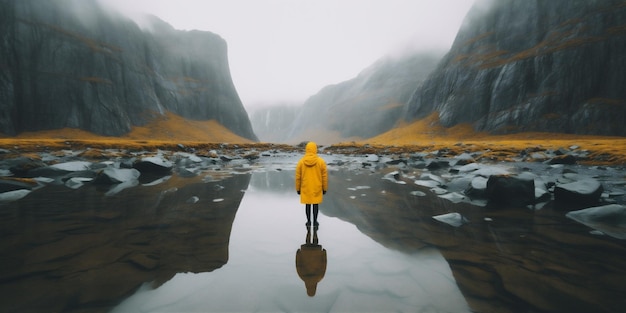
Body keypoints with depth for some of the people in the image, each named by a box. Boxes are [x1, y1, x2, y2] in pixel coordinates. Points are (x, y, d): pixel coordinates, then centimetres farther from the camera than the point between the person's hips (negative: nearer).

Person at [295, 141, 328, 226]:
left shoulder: (301, 161, -10)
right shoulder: (321, 161, -12)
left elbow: (298, 177, -4)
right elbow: (324, 177, -6)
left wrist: (298, 188, 8)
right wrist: (325, 188, 6)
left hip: (305, 188, 1)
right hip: (317, 188, -1)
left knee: (307, 204, 12)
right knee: (316, 204, 12)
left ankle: (308, 221, 22)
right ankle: (315, 221, 21)